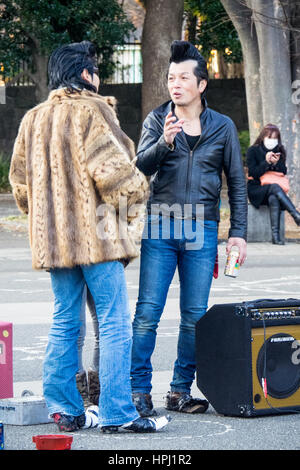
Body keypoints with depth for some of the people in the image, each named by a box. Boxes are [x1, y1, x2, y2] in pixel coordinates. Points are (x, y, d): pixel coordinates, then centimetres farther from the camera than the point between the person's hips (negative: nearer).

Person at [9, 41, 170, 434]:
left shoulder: (33, 118, 13)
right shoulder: (92, 110, -8)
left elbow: (20, 180, 16)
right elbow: (110, 167, -16)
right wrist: (132, 197, 2)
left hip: (52, 236, 7)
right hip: (96, 234, -7)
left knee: (64, 323, 12)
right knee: (114, 322, -5)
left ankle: (63, 409, 10)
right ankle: (117, 412, -8)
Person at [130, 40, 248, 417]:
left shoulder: (222, 127, 8)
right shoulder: (157, 121, 6)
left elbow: (237, 182, 12)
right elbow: (141, 167, -6)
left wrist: (238, 232, 6)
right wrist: (164, 142, -24)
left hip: (202, 230, 1)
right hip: (159, 229, -1)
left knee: (194, 316, 4)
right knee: (147, 312, -6)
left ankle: (181, 390, 13)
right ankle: (138, 390, -2)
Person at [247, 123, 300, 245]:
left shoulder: (279, 151, 11)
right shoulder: (253, 151, 0)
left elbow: (283, 172, 6)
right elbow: (253, 173, -9)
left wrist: (277, 163, -14)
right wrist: (266, 162, -21)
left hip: (272, 192, 2)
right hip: (256, 190, -2)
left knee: (274, 199, -36)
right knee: (275, 188, -36)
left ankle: (275, 235, -44)